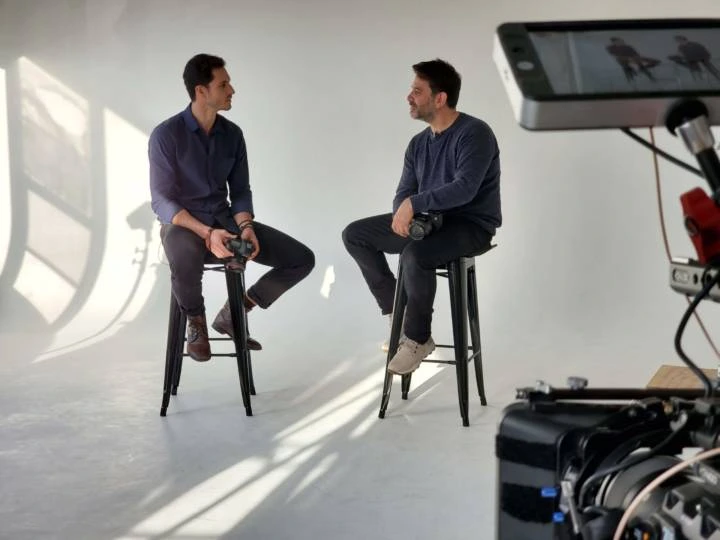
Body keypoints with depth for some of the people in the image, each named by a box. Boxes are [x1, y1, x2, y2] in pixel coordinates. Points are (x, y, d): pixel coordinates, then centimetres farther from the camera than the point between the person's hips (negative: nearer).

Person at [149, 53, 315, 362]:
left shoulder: (233, 134, 3)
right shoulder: (166, 135, -13)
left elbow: (240, 192, 8)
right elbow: (162, 202, -16)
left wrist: (246, 227, -14)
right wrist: (206, 233, -30)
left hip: (225, 220, 6)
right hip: (183, 224, -6)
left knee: (302, 258, -6)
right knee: (185, 262, -44)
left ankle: (233, 313, 9)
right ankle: (196, 322, -9)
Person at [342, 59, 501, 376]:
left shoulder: (474, 133, -17)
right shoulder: (418, 143, 8)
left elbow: (464, 188, -29)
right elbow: (404, 193, 5)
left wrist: (414, 204, -28)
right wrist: (402, 213, -18)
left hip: (470, 225, -8)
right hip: (429, 220, 9)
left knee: (414, 255, -37)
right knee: (354, 235, 3)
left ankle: (419, 337, -15)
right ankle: (396, 310, 6)